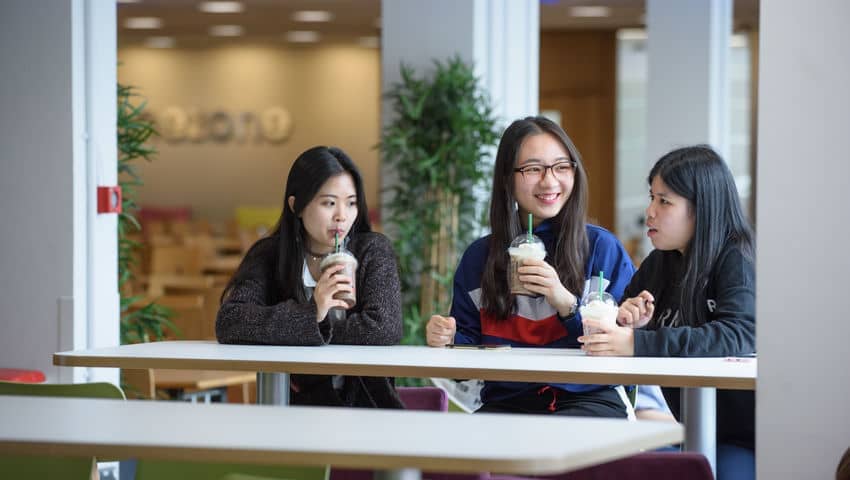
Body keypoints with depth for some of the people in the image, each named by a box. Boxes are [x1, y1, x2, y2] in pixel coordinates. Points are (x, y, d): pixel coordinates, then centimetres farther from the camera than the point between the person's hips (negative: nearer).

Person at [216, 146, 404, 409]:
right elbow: (228, 323, -14)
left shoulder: (373, 251, -3)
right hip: (291, 404, 1)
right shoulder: (268, 255, 0)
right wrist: (310, 316, -22)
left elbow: (384, 327, -18)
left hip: (362, 401, 0)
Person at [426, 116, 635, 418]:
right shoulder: (478, 258, 12)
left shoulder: (603, 248, 4)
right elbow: (471, 344, 16)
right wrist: (448, 339, -7)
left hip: (587, 399, -2)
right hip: (506, 402, 2)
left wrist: (567, 303, -16)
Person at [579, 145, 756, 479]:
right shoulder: (658, 264, 10)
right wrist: (627, 324, -10)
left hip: (745, 438, -6)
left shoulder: (738, 260, -10)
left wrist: (638, 344, -35)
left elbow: (738, 336, -29)